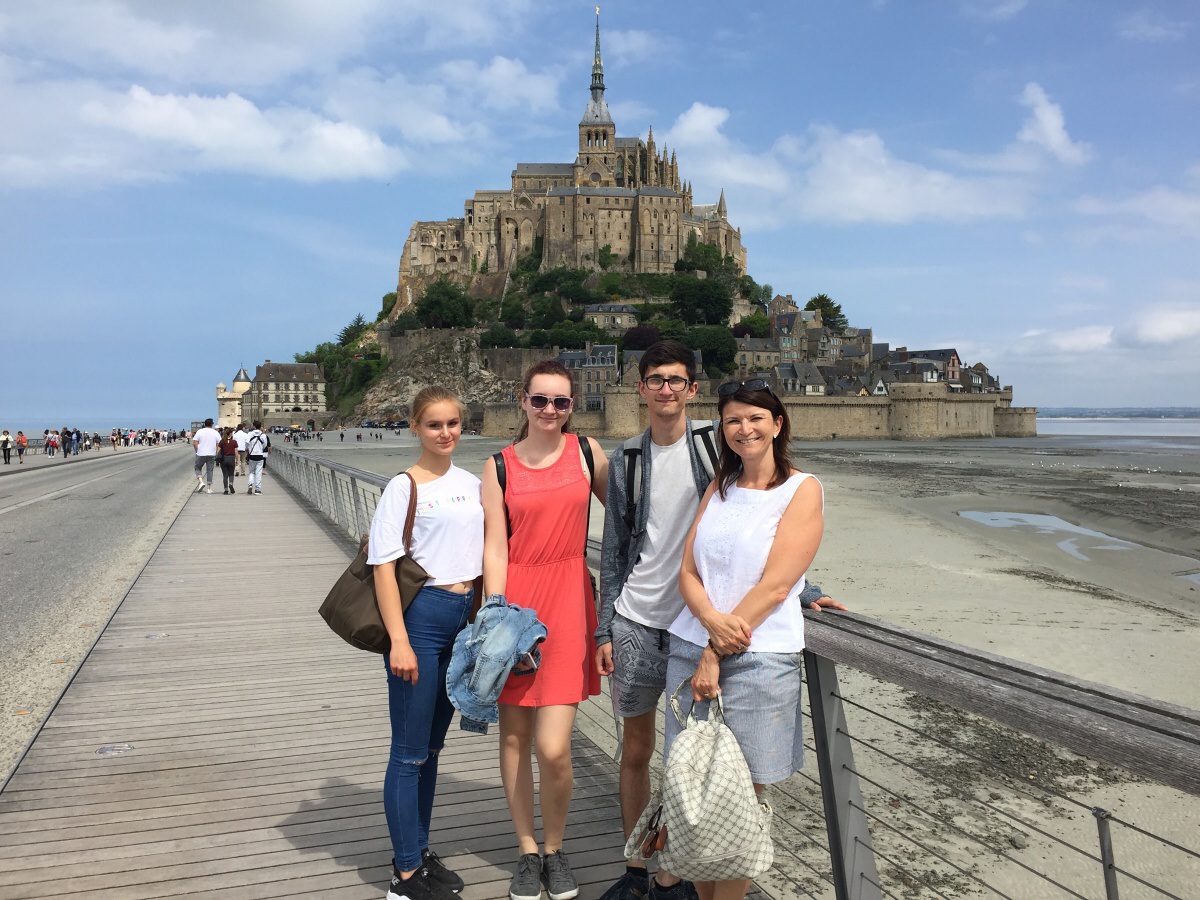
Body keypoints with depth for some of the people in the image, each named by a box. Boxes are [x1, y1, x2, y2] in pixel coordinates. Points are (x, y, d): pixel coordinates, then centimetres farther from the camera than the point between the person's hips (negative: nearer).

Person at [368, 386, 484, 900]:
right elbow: (383, 565, -12)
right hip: (422, 616, -6)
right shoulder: (404, 487, -8)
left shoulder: (472, 484, 9)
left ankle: (419, 853, 31)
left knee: (432, 745, 17)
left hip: (467, 616, 6)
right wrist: (399, 640, -17)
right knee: (410, 751, 3)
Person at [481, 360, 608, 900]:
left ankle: (554, 850, 22)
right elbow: (495, 550, -3)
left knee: (553, 749, -5)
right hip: (515, 597, 1)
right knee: (513, 738, 10)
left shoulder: (586, 451, 3)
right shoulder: (500, 466, 1)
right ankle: (527, 852, 31)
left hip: (567, 600, 0)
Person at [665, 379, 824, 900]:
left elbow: (773, 587, -11)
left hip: (759, 659, -4)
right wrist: (712, 620, -14)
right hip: (691, 646, 4)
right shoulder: (718, 488, 13)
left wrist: (716, 655, -12)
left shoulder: (802, 490, -3)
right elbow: (688, 571, 6)